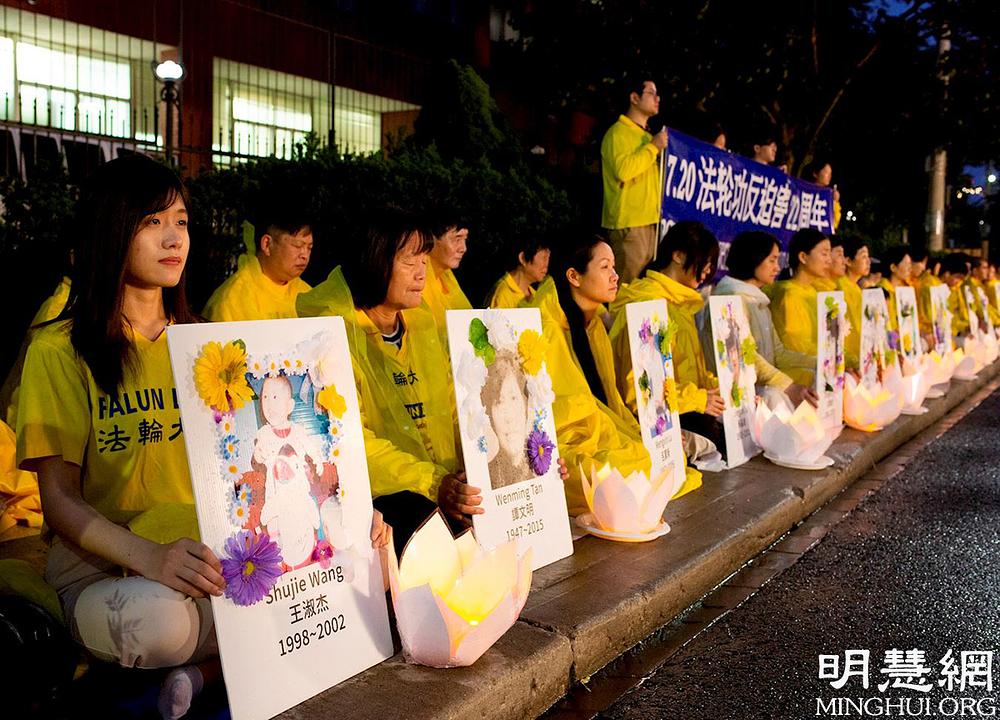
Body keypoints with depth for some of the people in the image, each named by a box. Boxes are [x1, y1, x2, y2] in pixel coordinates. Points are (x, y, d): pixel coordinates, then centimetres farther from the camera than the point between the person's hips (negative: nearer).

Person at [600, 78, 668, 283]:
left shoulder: (647, 136, 22)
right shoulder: (618, 132, -6)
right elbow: (623, 170, -24)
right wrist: (653, 147, -14)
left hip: (650, 220, 9)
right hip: (628, 223, -9)